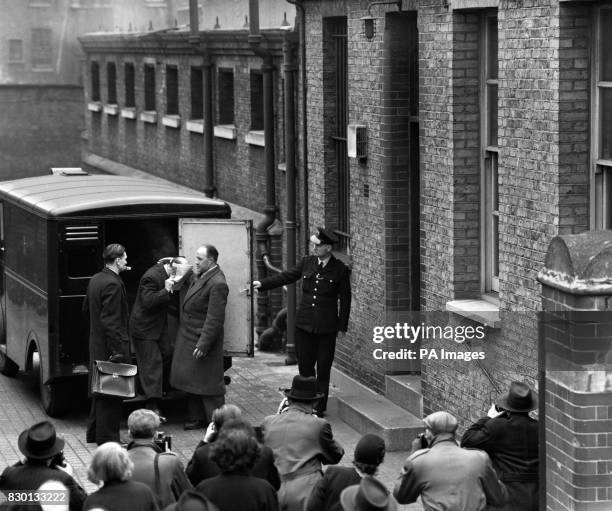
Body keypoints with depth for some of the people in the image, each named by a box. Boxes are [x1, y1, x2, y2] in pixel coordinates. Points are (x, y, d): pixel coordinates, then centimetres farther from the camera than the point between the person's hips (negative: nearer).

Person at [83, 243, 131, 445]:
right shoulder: (113, 284, -21)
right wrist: (117, 351, -24)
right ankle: (107, 439, 3)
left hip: (96, 344, 10)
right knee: (112, 393, -2)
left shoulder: (95, 279, 8)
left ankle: (94, 432, 30)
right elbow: (110, 321, -25)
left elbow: (86, 308, 20)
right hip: (110, 345, -10)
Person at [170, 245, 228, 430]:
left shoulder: (217, 284, -22)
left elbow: (215, 319, -23)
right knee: (192, 379, 16)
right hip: (188, 338, 9)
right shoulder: (198, 276, 6)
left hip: (203, 338, -9)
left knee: (208, 383, 0)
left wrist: (203, 345, -23)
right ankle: (197, 418, 27)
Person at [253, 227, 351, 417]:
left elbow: (345, 299, 0)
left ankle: (320, 408, 11)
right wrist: (262, 284, 7)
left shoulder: (340, 269, -4)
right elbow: (287, 276, 14)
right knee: (305, 367, 6)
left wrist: (342, 326, -1)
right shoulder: (307, 262, 6)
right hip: (304, 323, 4)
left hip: (326, 327, -3)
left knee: (323, 370, 3)